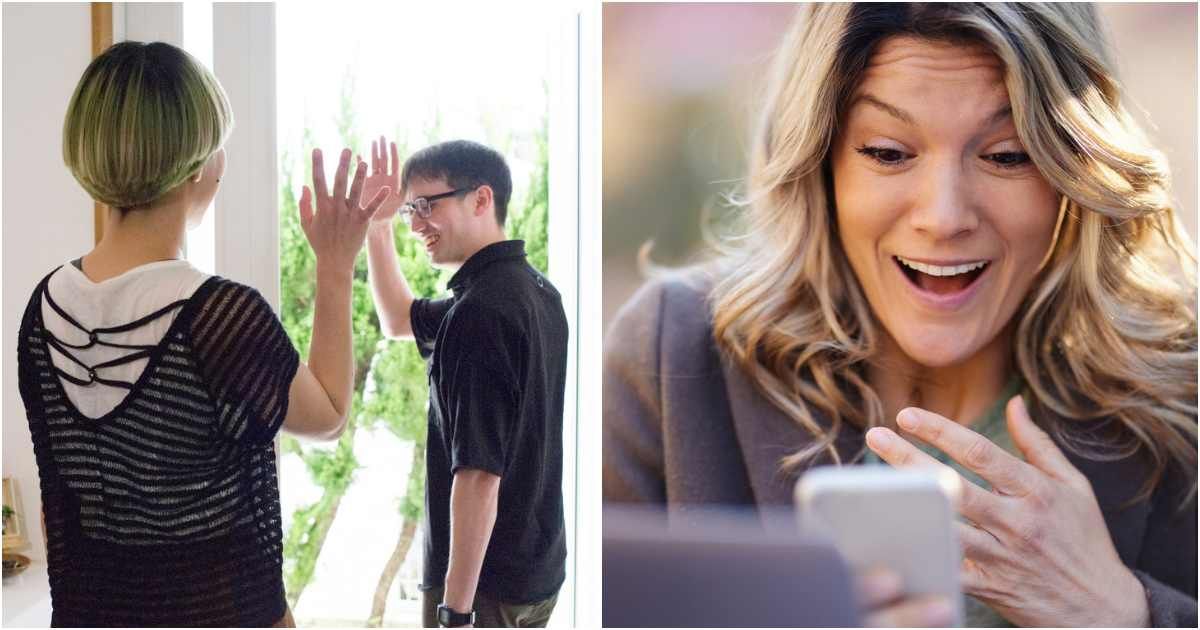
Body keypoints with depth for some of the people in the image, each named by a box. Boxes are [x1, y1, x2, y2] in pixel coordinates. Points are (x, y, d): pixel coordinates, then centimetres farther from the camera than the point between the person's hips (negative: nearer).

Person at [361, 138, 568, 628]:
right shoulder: (533, 290, 7)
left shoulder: (480, 311, -22)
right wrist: (378, 227, 12)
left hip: (486, 583, -9)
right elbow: (399, 321, 22)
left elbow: (479, 473, -26)